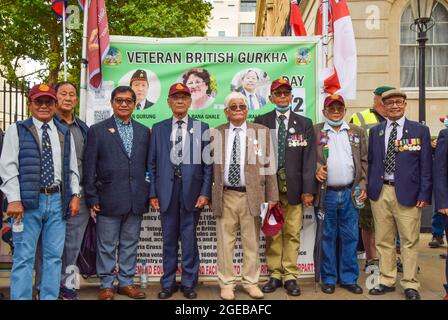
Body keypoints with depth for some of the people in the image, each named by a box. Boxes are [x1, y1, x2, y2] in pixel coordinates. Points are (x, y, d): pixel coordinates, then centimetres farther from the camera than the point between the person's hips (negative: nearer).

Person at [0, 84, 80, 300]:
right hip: (28, 200, -3)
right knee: (24, 257, 0)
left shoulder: (65, 133, 14)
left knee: (54, 255, 8)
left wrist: (75, 195, 5)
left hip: (58, 200, 4)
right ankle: (21, 297, 9)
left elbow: (72, 168, 15)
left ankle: (50, 298, 18)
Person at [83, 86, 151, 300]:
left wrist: (148, 194, 7)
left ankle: (126, 282, 24)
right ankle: (106, 285, 19)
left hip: (136, 200, 3)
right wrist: (92, 198, -6)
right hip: (109, 199, -3)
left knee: (130, 244, 12)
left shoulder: (144, 132, 10)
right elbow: (89, 167, -1)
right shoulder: (97, 130, 1)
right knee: (106, 246, 6)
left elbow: (148, 165, 12)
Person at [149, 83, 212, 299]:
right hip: (166, 190, 2)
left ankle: (188, 283, 19)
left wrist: (205, 192, -5)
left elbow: (207, 163, 2)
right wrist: (153, 193, 2)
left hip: (192, 190, -1)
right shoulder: (158, 128, 9)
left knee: (189, 239, 6)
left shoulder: (202, 128, 4)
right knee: (169, 239, 10)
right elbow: (153, 164, 8)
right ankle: (168, 283, 22)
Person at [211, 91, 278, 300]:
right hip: (225, 196, 1)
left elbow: (268, 165, 4)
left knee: (251, 242, 7)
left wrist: (271, 196, 1)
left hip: (251, 195, 0)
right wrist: (209, 194, 4)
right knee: (225, 242, 5)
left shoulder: (261, 132, 5)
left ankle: (251, 283, 21)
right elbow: (211, 166, 9)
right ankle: (227, 283, 18)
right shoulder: (216, 133, 8)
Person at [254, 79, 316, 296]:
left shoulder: (304, 124, 7)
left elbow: (309, 158, 2)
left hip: (293, 187, 0)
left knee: (292, 234, 4)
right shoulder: (261, 122, 6)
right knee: (272, 233, 6)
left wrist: (308, 189, -4)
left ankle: (290, 276, 15)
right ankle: (275, 275, 18)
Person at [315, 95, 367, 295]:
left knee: (350, 237, 7)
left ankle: (349, 278, 19)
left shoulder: (357, 133, 11)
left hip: (350, 193, 2)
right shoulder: (315, 132, 4)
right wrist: (316, 168, -16)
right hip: (326, 193, -2)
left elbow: (364, 161, 10)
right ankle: (329, 278, 18)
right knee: (328, 237, 6)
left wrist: (363, 185, 1)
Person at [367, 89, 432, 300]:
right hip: (380, 192, 3)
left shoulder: (420, 130, 3)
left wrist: (424, 194, -6)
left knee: (409, 241, 2)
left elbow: (426, 166, 0)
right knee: (383, 241, 9)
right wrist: (368, 188, 5)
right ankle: (386, 281, 21)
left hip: (407, 193, -3)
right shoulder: (375, 131, 11)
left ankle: (410, 284, 15)